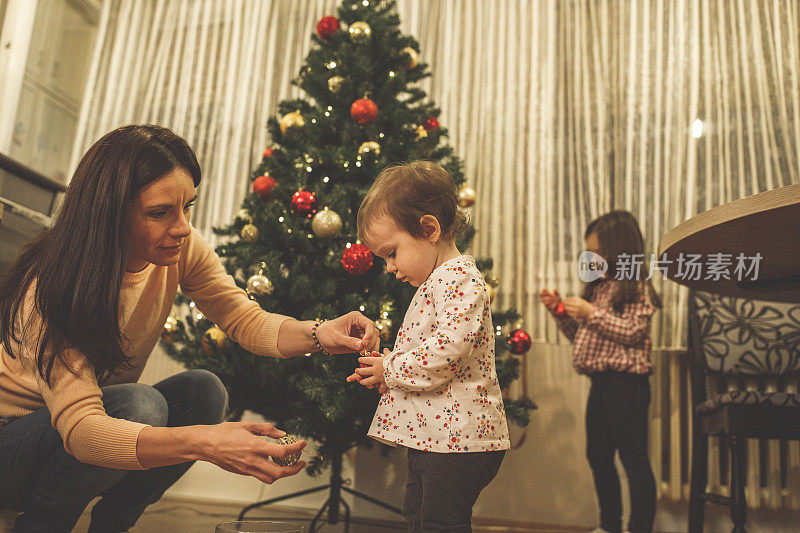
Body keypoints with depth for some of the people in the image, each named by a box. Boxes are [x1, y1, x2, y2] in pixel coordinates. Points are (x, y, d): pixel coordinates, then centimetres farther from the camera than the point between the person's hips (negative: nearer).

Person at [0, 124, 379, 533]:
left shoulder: (182, 248, -13)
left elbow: (244, 318, -12)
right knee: (141, 404, -32)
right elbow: (79, 427, -41)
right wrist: (205, 443, -56)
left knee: (203, 391, -19)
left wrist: (318, 335, -33)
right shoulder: (51, 289, -31)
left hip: (106, 413, 6)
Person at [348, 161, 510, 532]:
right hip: (427, 433, 11)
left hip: (458, 435, -11)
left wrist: (391, 368, -15)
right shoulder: (433, 282, 17)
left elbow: (449, 346, -29)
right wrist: (382, 371, 8)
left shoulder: (459, 277, -16)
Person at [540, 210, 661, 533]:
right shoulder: (596, 288, 16)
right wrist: (561, 313, 6)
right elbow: (580, 337, 20)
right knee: (598, 456, 14)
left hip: (626, 382, -9)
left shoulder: (637, 288, -6)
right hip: (600, 382, 9)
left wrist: (592, 314, -18)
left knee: (633, 458, -4)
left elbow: (632, 332, -17)